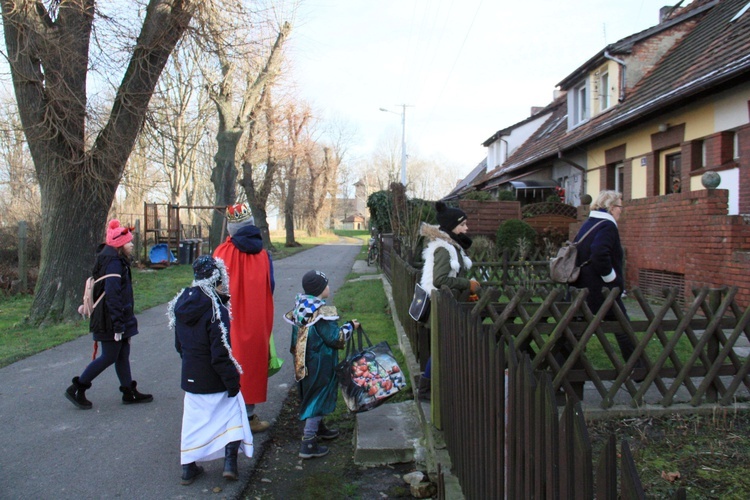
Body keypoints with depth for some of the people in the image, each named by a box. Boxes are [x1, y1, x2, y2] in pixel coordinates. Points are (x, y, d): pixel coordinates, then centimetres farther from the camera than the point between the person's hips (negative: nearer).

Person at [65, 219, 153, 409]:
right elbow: (112, 295, -25)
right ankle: (77, 389, 11)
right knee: (109, 357, 0)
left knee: (123, 355, 13)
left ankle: (129, 392, 22)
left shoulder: (117, 261, 12)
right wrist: (118, 325, -24)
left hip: (120, 319, 10)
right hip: (110, 321, -10)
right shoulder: (114, 263, -20)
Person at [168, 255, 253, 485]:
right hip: (215, 380, -6)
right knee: (233, 414, 13)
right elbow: (221, 353, -22)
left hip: (190, 377, 6)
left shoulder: (181, 303, 1)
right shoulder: (216, 309, -22)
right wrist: (232, 380, -13)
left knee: (193, 419, 17)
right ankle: (230, 462, 11)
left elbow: (179, 344, 12)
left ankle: (188, 467, 25)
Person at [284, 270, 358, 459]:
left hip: (304, 362, 9)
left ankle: (318, 428, 44)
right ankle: (308, 444, 4)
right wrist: (350, 327, -7)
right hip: (319, 364, -9)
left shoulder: (300, 305, 1)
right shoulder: (322, 312, -24)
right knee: (318, 398, 1)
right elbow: (334, 338, -22)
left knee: (311, 394, 24)